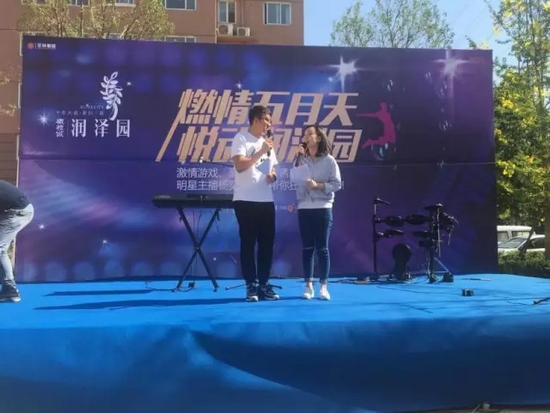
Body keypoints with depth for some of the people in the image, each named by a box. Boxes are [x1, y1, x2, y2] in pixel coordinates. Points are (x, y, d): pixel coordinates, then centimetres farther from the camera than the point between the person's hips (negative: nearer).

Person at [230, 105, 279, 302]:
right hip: (246, 200, -6)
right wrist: (262, 151, -11)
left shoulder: (267, 142, 18)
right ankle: (251, 286, 6)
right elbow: (240, 165, -15)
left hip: (267, 200, 6)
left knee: (267, 244, 6)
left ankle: (264, 284, 15)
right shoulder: (241, 139, -3)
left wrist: (273, 176, 2)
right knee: (248, 244, -1)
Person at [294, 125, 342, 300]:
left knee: (322, 248, 0)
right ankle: (308, 286, 11)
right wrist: (298, 157, -8)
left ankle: (323, 286, 6)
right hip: (304, 208, 2)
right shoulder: (301, 159, 7)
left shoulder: (329, 160, 0)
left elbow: (337, 184, -3)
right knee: (307, 248, 5)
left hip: (323, 208, -2)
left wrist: (318, 185, -16)